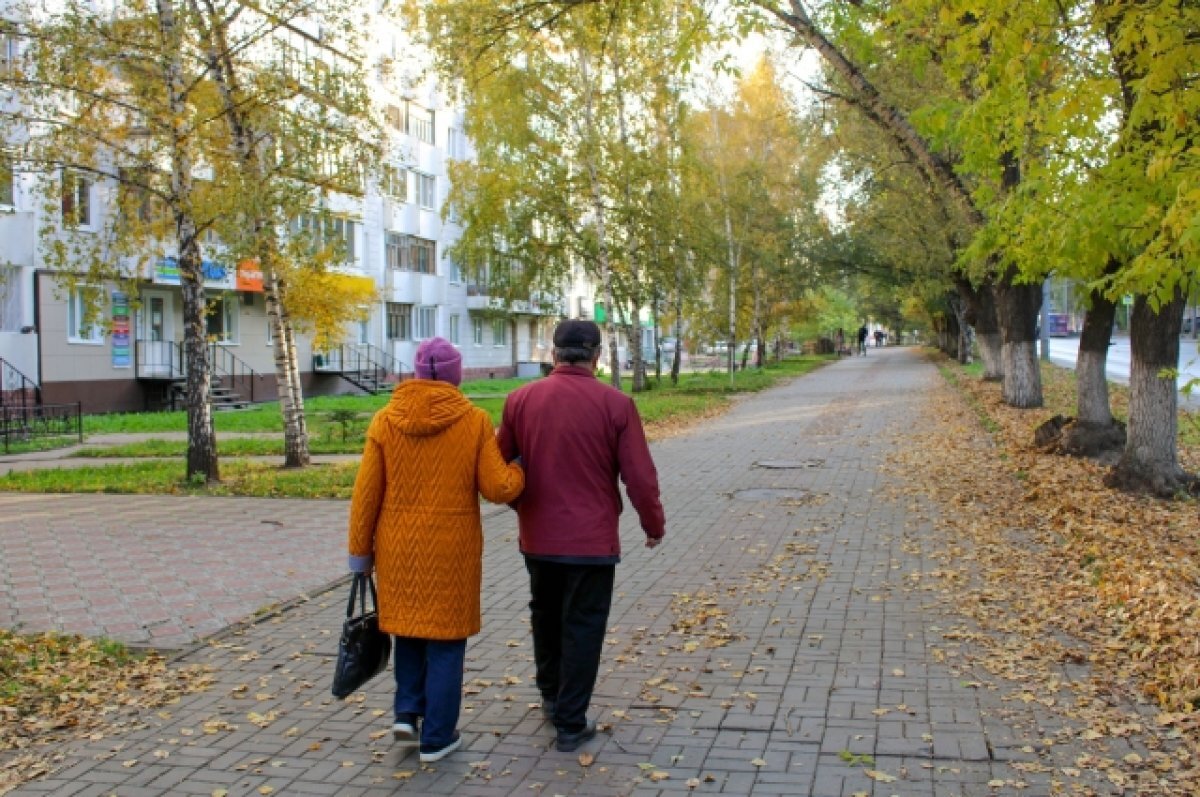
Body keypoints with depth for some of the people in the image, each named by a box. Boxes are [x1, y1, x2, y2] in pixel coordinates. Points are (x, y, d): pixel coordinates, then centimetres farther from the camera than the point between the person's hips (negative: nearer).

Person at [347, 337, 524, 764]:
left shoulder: (385, 420, -3)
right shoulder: (474, 421, -9)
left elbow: (366, 493, -1)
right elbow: (497, 488, -9)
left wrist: (360, 550, 7)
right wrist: (517, 471, 12)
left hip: (399, 548, 2)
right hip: (451, 548, -2)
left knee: (408, 626, 23)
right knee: (444, 638, 9)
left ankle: (407, 712, 17)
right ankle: (436, 737, 17)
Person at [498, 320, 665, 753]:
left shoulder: (520, 400, -4)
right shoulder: (615, 404, -11)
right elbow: (640, 476, -9)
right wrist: (654, 525, 7)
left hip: (537, 536, 3)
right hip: (592, 538, -3)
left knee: (545, 615, 23)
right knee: (583, 627, 8)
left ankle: (551, 696, 39)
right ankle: (571, 723, 13)